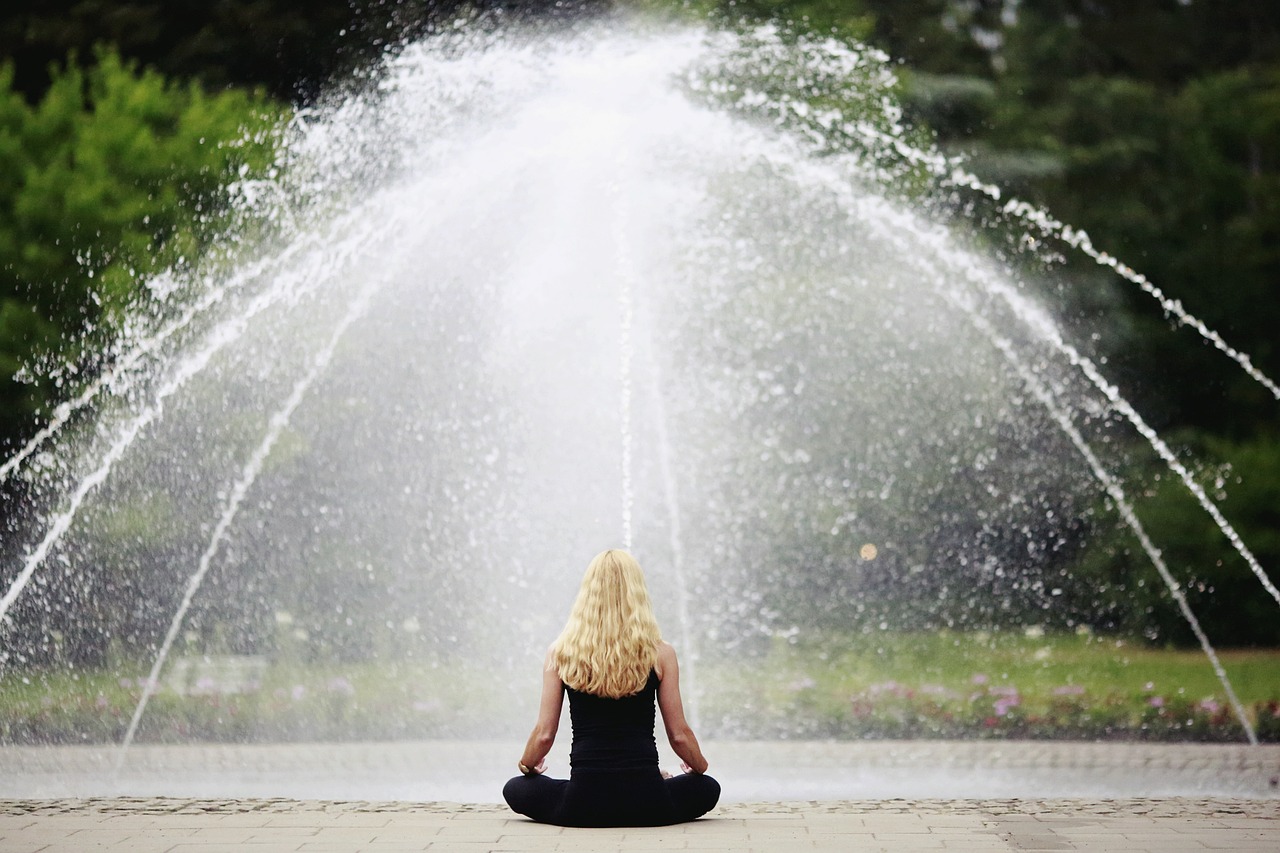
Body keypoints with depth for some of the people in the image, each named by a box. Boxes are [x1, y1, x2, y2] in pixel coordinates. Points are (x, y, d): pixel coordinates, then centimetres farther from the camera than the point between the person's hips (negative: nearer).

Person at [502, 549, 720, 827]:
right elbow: (679, 736, 3)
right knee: (707, 788, 31)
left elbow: (544, 734, 0)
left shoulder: (560, 653, -2)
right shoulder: (660, 653, -4)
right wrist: (700, 767, 25)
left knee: (515, 789, 27)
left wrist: (526, 765, 23)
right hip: (645, 806, 1)